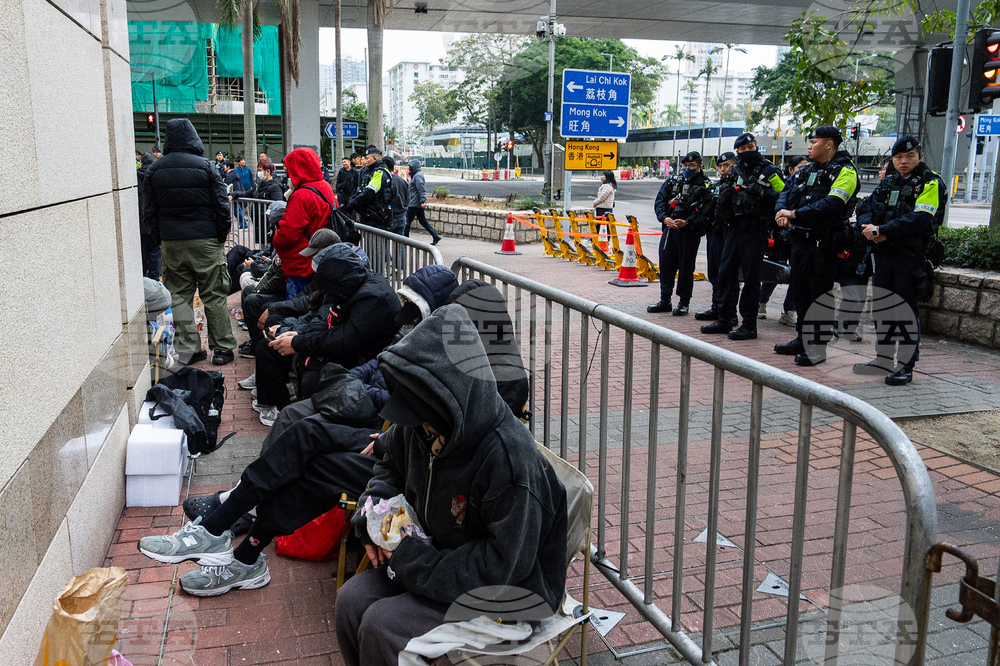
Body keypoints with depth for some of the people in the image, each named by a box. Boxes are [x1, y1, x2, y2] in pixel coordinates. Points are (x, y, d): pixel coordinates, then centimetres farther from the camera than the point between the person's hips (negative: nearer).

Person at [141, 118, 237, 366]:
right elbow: (221, 205, -5)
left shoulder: (154, 169, 5)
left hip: (171, 243, 3)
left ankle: (187, 350, 9)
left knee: (178, 296, 9)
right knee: (214, 296, 4)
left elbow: (149, 210, 7)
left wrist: (161, 238, 14)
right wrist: (221, 237, 4)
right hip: (205, 240, -3)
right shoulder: (205, 166, -6)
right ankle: (222, 348, 8)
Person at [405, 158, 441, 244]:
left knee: (407, 221, 0)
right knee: (422, 220, 9)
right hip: (419, 204, 10)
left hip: (414, 204, -10)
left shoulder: (417, 176, -15)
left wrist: (422, 201, -27)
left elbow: (421, 189, -22)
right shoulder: (415, 175, 17)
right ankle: (435, 236, 3)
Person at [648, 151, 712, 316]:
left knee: (686, 267, 2)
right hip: (669, 228, 4)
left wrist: (687, 222, -21)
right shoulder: (672, 182, 12)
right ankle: (665, 300, 19)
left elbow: (705, 211, -11)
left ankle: (684, 302, 14)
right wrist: (665, 218, -9)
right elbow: (659, 201, 8)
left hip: (690, 233, -4)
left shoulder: (705, 186, -1)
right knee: (666, 265, 8)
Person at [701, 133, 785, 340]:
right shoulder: (737, 172, 16)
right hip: (734, 230, 7)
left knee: (751, 277, -3)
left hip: (755, 232, -6)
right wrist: (726, 193, 9)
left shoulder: (769, 172, -3)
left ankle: (749, 325, 3)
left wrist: (762, 193, -19)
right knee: (726, 273, 8)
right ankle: (725, 320, 19)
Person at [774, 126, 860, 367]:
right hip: (799, 237, 8)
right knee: (799, 289, 14)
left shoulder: (844, 171, -8)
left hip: (823, 241, -8)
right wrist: (782, 212, -11)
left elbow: (832, 204, -23)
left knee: (820, 293, -3)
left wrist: (795, 214, -24)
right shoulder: (806, 170, 17)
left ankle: (818, 347, 3)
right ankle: (801, 339, 27)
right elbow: (787, 193, 11)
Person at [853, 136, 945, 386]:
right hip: (883, 254, 7)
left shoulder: (931, 184, -5)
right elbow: (865, 207, 10)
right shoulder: (888, 183, 17)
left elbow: (919, 219, -19)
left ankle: (905, 366, 2)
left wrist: (882, 230, -22)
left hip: (912, 255, -7)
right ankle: (884, 359, 23)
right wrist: (868, 228, -11)